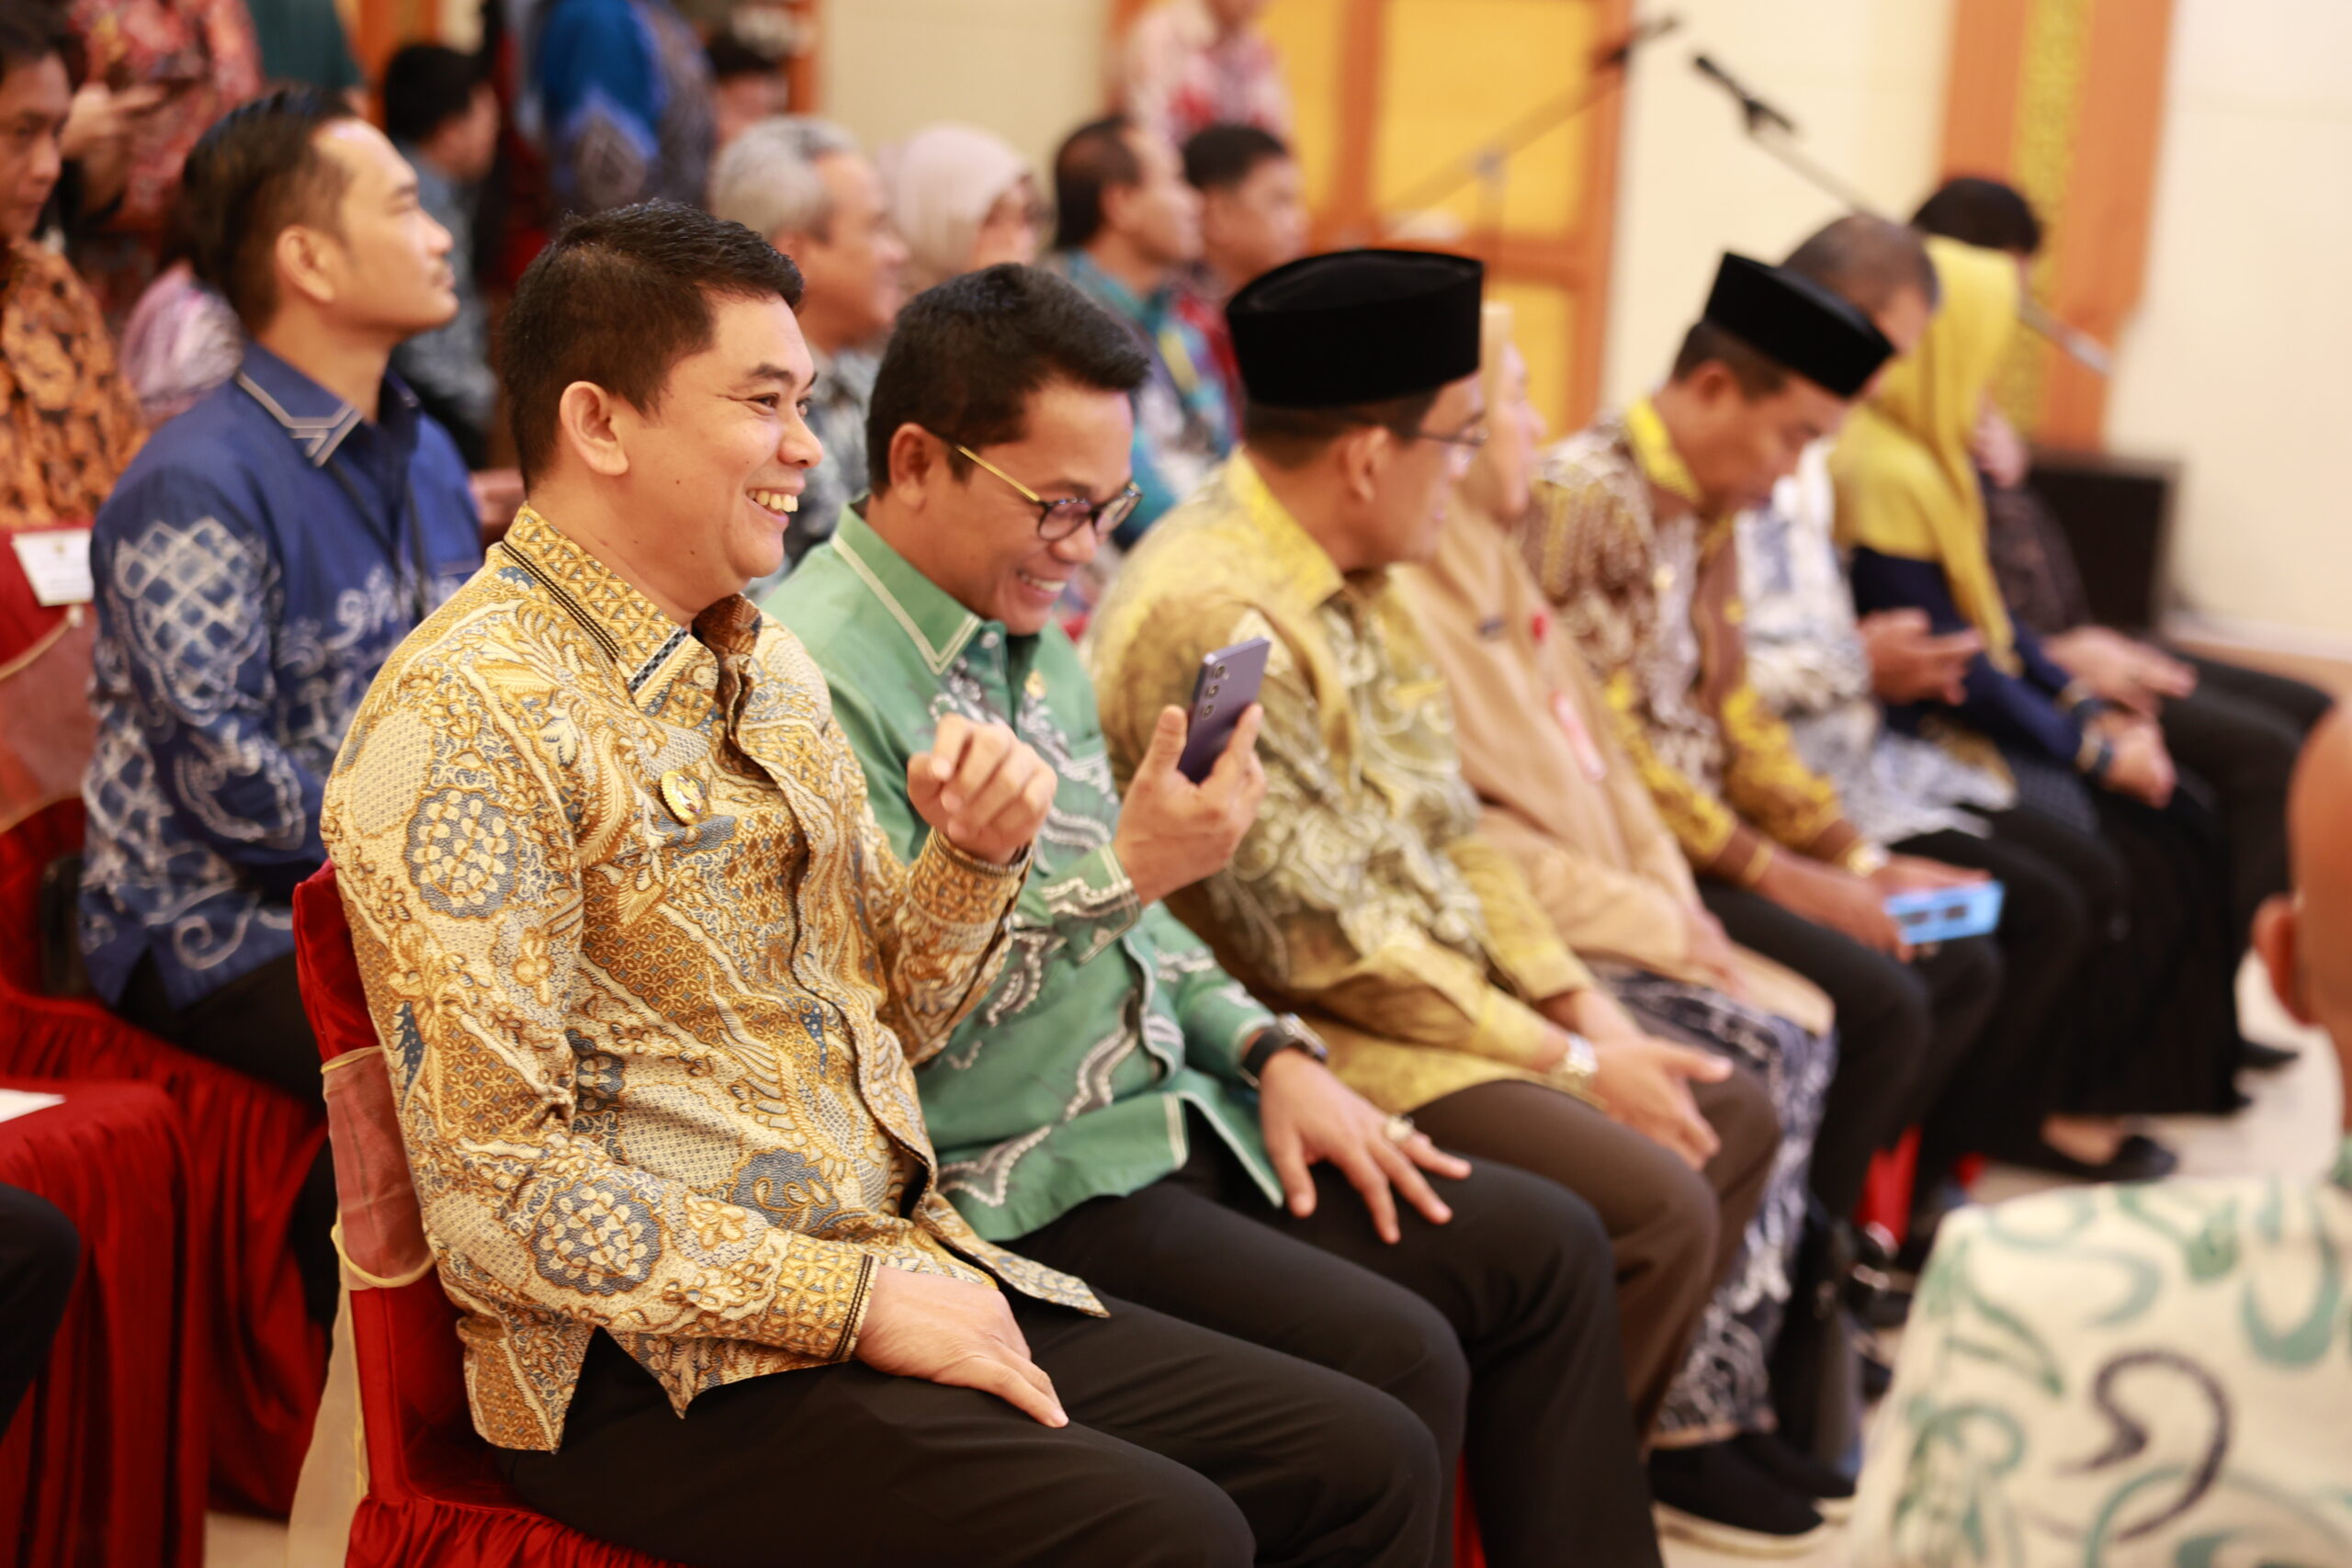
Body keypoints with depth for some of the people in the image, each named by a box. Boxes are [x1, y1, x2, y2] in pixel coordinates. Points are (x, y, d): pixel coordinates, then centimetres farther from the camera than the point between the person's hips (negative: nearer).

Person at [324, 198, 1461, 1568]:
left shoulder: (769, 664, 13)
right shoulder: (471, 720, -14)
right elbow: (497, 1190, -18)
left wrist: (976, 854, -1)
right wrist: (857, 1300, -17)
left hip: (898, 1273, 8)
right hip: (667, 1369, -8)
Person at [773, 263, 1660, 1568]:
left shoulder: (1029, 635, 14)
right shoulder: (818, 675, -17)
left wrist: (1270, 1049, 8)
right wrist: (1125, 872, -24)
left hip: (1167, 1114, 10)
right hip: (1013, 1184, -9)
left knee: (1547, 1249, 4)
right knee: (1393, 1360, -23)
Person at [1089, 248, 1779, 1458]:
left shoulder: (1354, 578, 8)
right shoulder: (1211, 617, -24)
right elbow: (1320, 944, -22)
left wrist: (1586, 1008, 4)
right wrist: (1568, 1063, -14)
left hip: (1439, 992, 10)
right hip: (1313, 1043, -10)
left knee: (1733, 1120, 9)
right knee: (1653, 1206, -21)